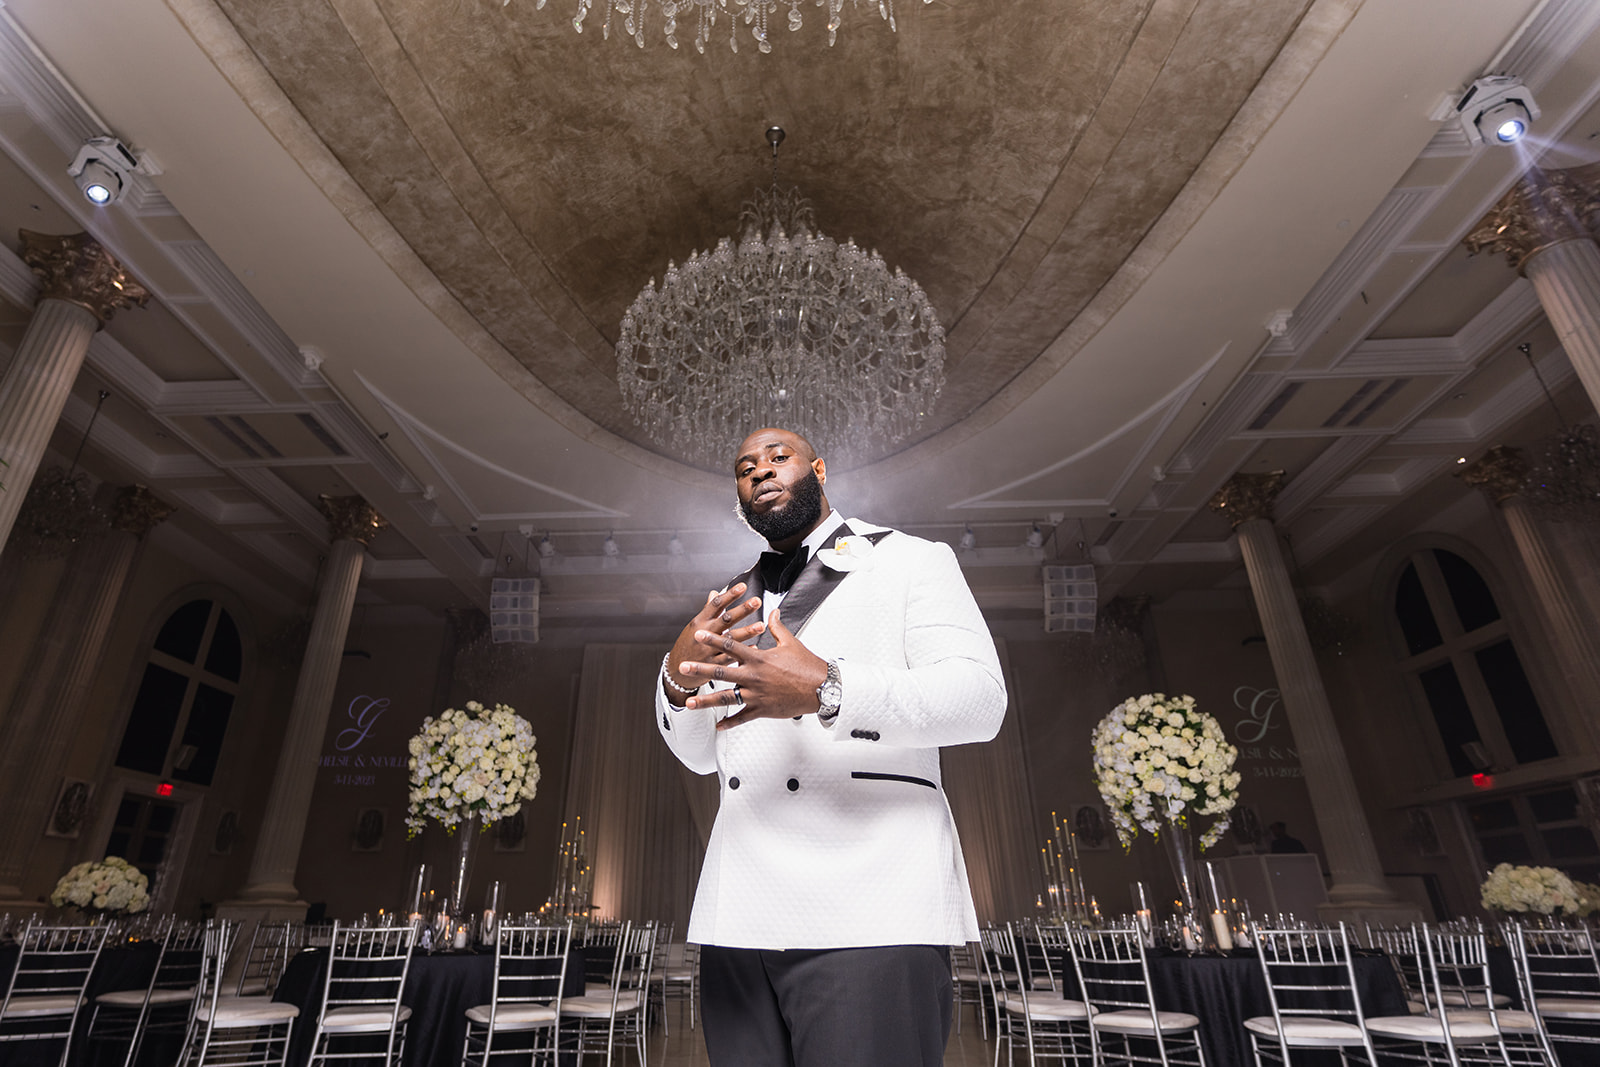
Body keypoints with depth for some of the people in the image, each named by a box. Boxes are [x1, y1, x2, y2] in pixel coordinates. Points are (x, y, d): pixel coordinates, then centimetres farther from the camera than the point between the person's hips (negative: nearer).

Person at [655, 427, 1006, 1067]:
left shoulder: (911, 560, 5)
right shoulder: (732, 606, 20)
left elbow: (981, 697, -9)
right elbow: (698, 754, 16)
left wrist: (826, 689, -24)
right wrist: (679, 676, -7)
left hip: (870, 916, -4)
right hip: (739, 916, 5)